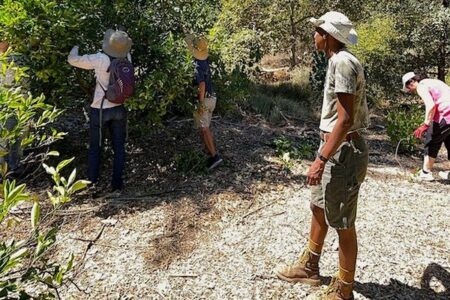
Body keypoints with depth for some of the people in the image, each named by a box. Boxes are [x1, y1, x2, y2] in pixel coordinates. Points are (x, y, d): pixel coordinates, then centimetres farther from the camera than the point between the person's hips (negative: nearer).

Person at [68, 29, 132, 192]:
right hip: (120, 109, 3)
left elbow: (72, 60, -6)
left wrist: (75, 48, 13)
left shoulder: (100, 59, -17)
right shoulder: (126, 58, -7)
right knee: (119, 147, 10)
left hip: (100, 110, -3)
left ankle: (91, 183, 18)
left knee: (95, 148, 11)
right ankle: (117, 183, 12)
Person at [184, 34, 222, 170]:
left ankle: (214, 156, -8)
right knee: (206, 128, 17)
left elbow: (202, 84, -27)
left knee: (203, 129, -5)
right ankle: (212, 152, 20)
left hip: (203, 99, -9)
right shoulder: (205, 60, 6)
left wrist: (201, 104, -28)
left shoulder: (197, 64, -19)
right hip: (211, 98, 9)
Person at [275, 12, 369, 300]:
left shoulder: (343, 62, -18)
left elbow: (345, 119, -25)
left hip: (343, 151, -10)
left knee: (342, 223, 2)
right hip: (335, 147, 10)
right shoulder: (339, 61, 13)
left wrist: (321, 159, -27)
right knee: (319, 208, 20)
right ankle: (309, 266, 38)